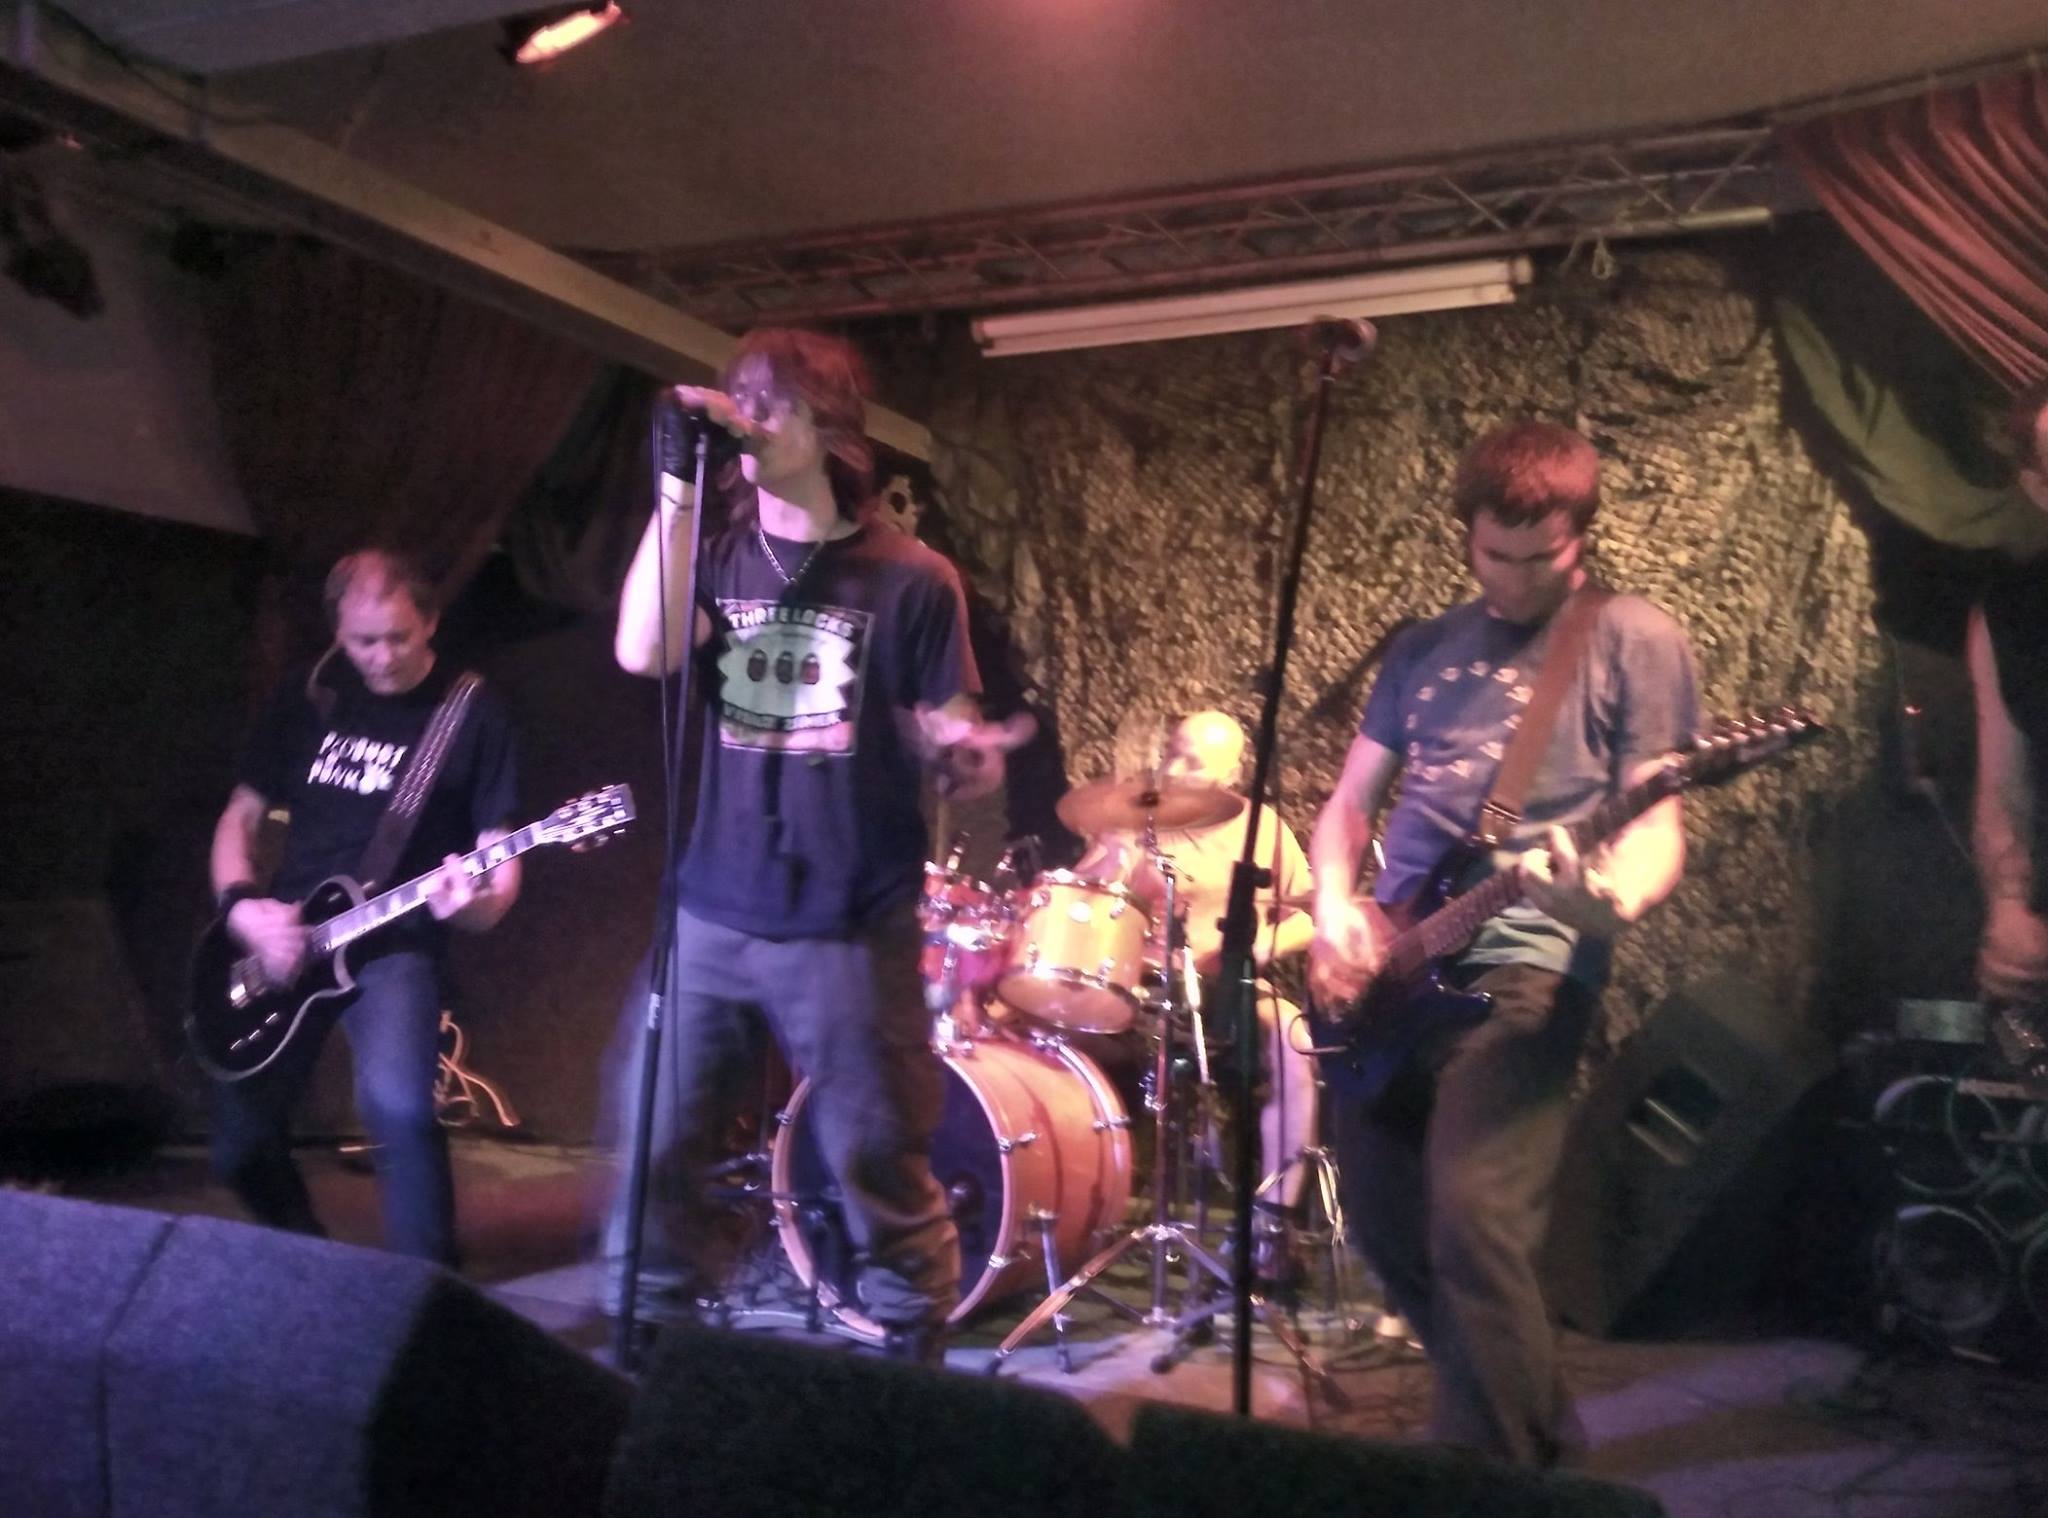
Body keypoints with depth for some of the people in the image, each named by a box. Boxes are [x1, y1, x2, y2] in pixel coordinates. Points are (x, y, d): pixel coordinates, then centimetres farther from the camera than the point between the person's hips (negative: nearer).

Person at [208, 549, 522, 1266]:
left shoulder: (472, 713, -4)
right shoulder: (305, 698, 6)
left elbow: (501, 866, -5)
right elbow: (239, 819, 13)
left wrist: (476, 901, -28)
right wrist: (243, 907, -6)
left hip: (397, 943, -4)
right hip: (282, 940, 5)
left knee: (399, 1106, -30)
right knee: (239, 1140, 6)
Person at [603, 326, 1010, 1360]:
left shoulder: (909, 579, -2)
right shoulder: (717, 556, 6)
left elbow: (949, 738, 0)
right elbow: (642, 653, -13)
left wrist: (969, 759, -24)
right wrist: (678, 487, -15)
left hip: (850, 930, -3)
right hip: (707, 916, 3)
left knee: (878, 1167, 4)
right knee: (650, 1144, 8)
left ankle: (914, 1365, 24)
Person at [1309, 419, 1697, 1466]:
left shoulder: (1634, 641, 1)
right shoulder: (1424, 648, 16)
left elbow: (1656, 823, -6)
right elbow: (1348, 804, 19)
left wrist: (1611, 897, -29)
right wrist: (1334, 912, 0)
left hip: (1521, 967, -6)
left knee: (1472, 1222, -19)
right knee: (1386, 1229, 11)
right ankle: (1531, 1432, 32)